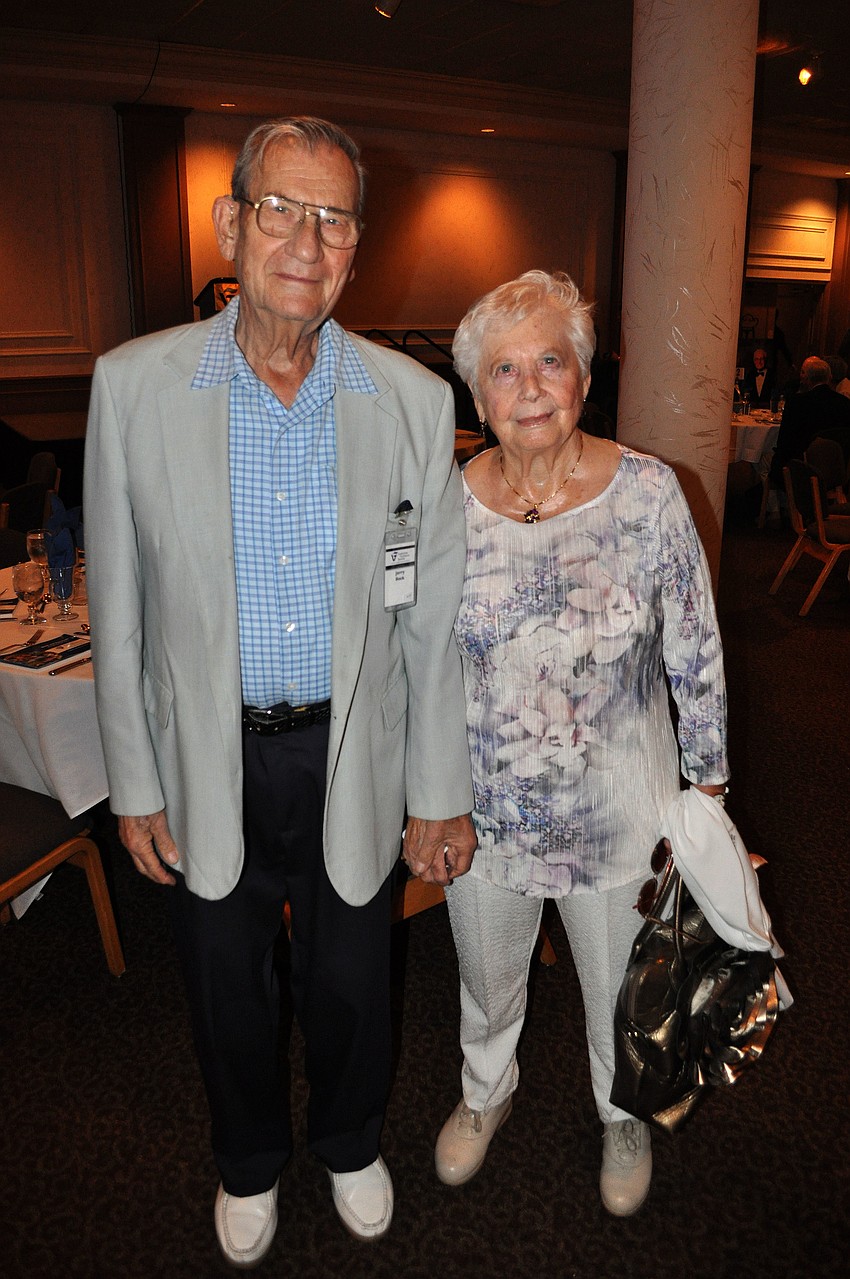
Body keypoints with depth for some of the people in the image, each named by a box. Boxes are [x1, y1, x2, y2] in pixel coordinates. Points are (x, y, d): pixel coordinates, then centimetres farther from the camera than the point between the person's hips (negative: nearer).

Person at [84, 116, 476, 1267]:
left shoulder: (415, 401, -8)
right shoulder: (134, 385, -9)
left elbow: (432, 618, -4)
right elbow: (118, 609, -3)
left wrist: (440, 792, -2)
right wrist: (135, 785, -1)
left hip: (353, 757, 0)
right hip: (208, 761, 1)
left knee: (350, 984, 20)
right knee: (227, 985, 21)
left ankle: (352, 1141, 53)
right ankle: (249, 1160, 53)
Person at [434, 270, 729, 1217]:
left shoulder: (648, 493, -14)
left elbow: (695, 653, -5)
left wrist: (707, 782, 0)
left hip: (617, 802, -1)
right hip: (484, 803, 1)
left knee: (621, 981, 22)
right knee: (486, 971, 24)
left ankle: (623, 1116, 55)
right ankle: (485, 1092, 58)